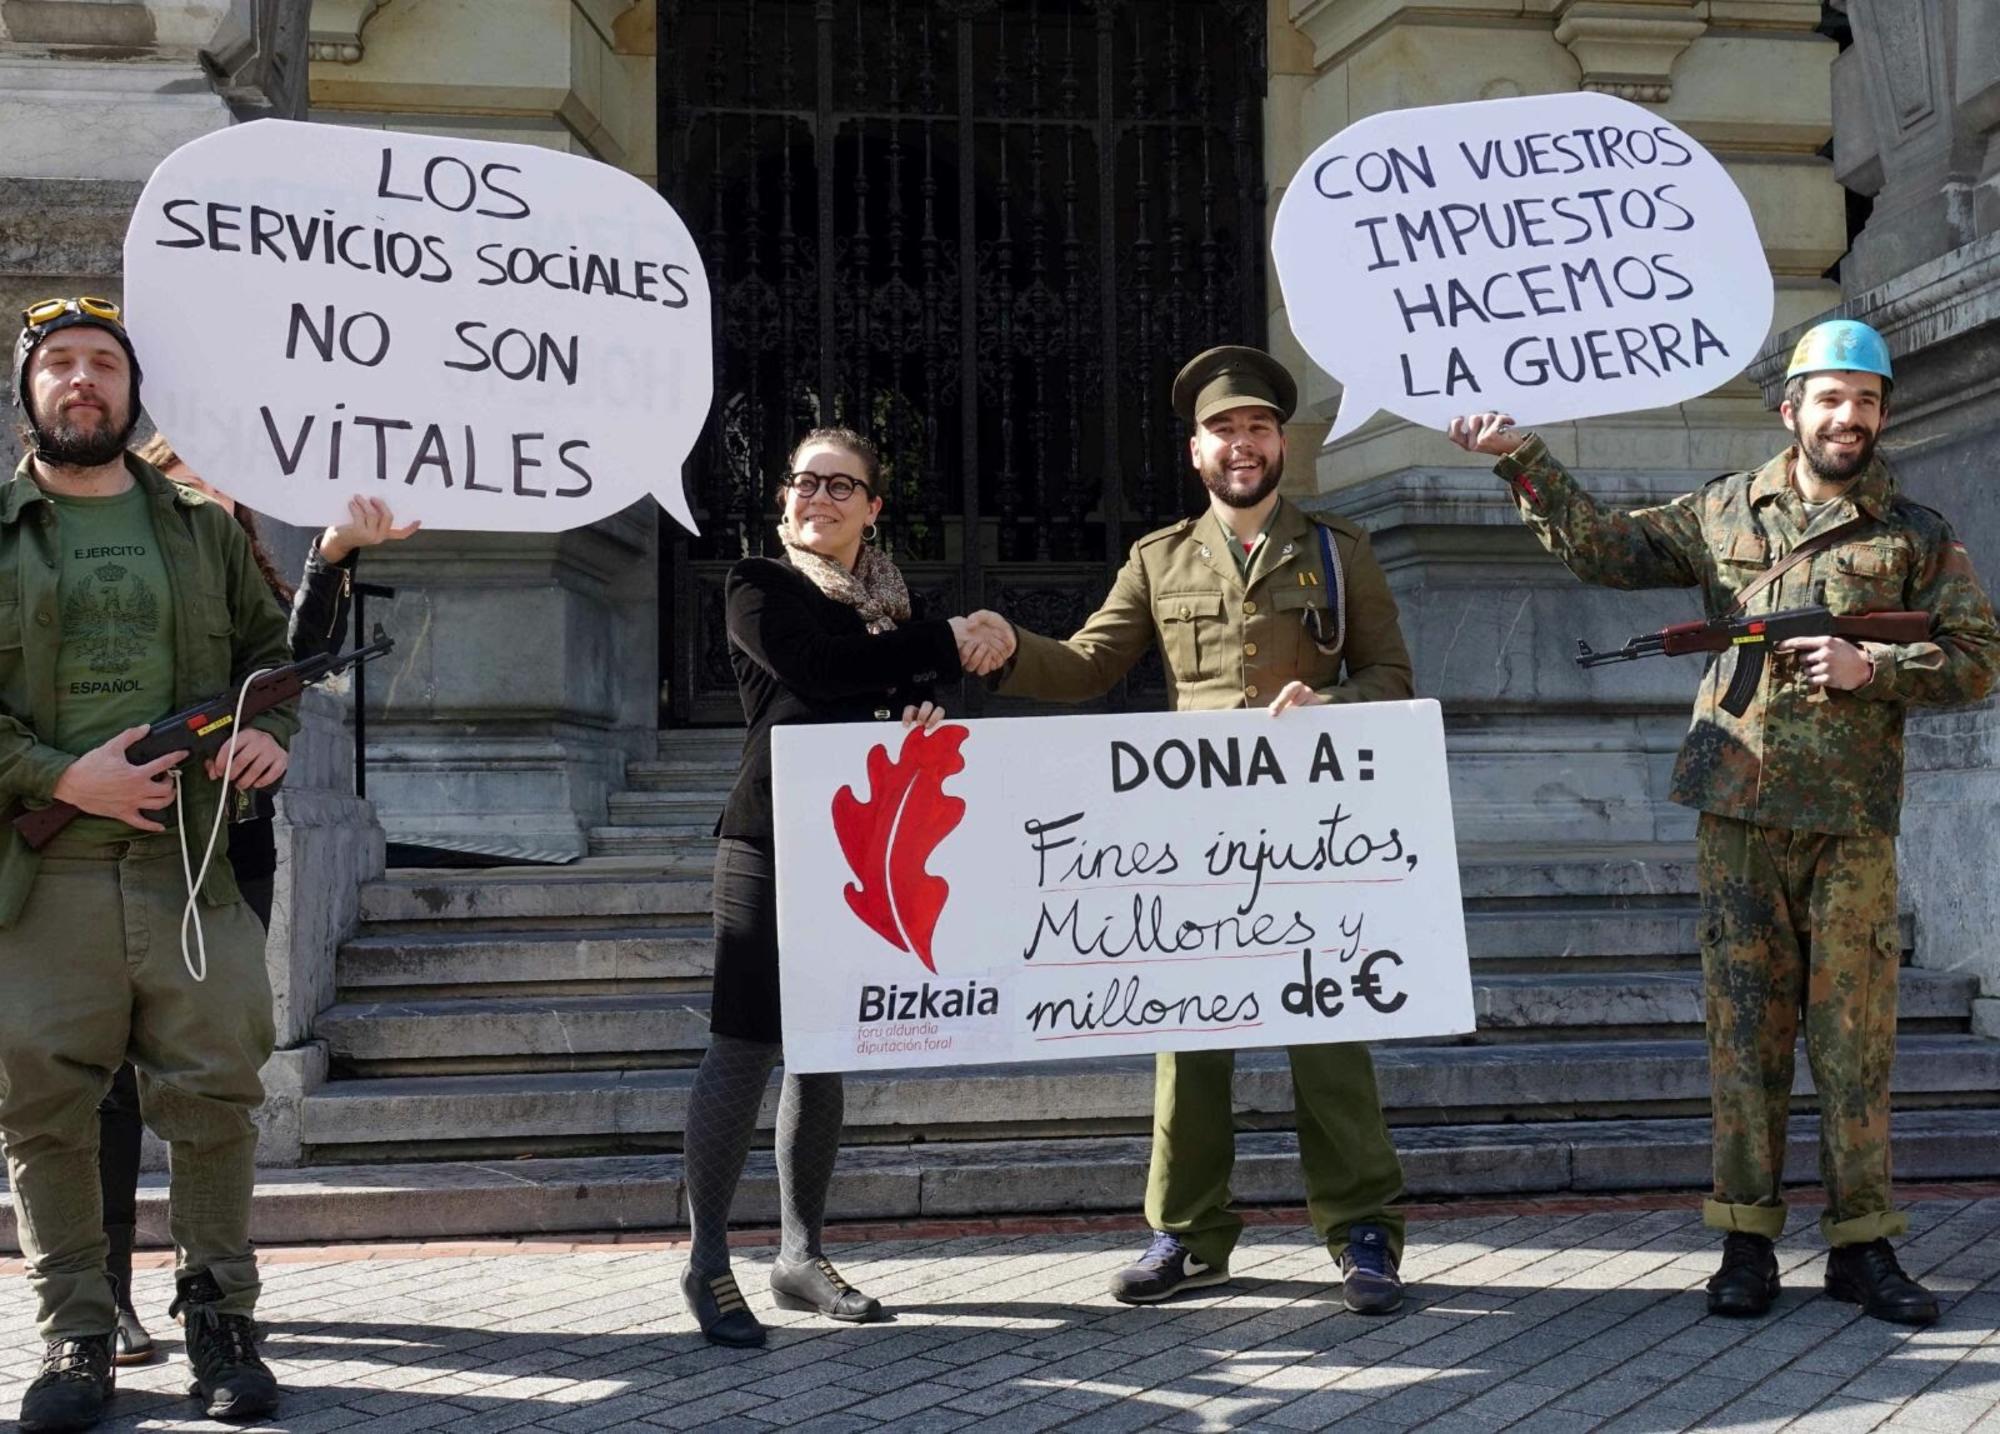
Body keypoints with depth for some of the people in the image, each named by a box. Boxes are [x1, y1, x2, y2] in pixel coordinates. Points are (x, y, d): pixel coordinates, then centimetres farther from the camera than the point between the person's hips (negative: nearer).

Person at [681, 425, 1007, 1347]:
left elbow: (912, 702, 15)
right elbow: (817, 667, -16)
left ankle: (800, 1253, 16)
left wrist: (924, 714, -9)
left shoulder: (893, 603, 17)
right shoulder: (759, 586, 2)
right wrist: (945, 643, -10)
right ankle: (707, 1261, -1)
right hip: (771, 844, -5)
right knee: (744, 1045, -8)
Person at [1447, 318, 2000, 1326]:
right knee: (1744, 1025, 2)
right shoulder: (1725, 513, 11)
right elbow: (1605, 547, 14)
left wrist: (1871, 666, -11)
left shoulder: (1917, 537, 7)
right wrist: (1523, 462, 6)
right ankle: (1747, 1238, 9)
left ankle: (1861, 1244, 9)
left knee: (1855, 1029, 1)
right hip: (1738, 809, 1)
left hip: (1852, 823, -1)